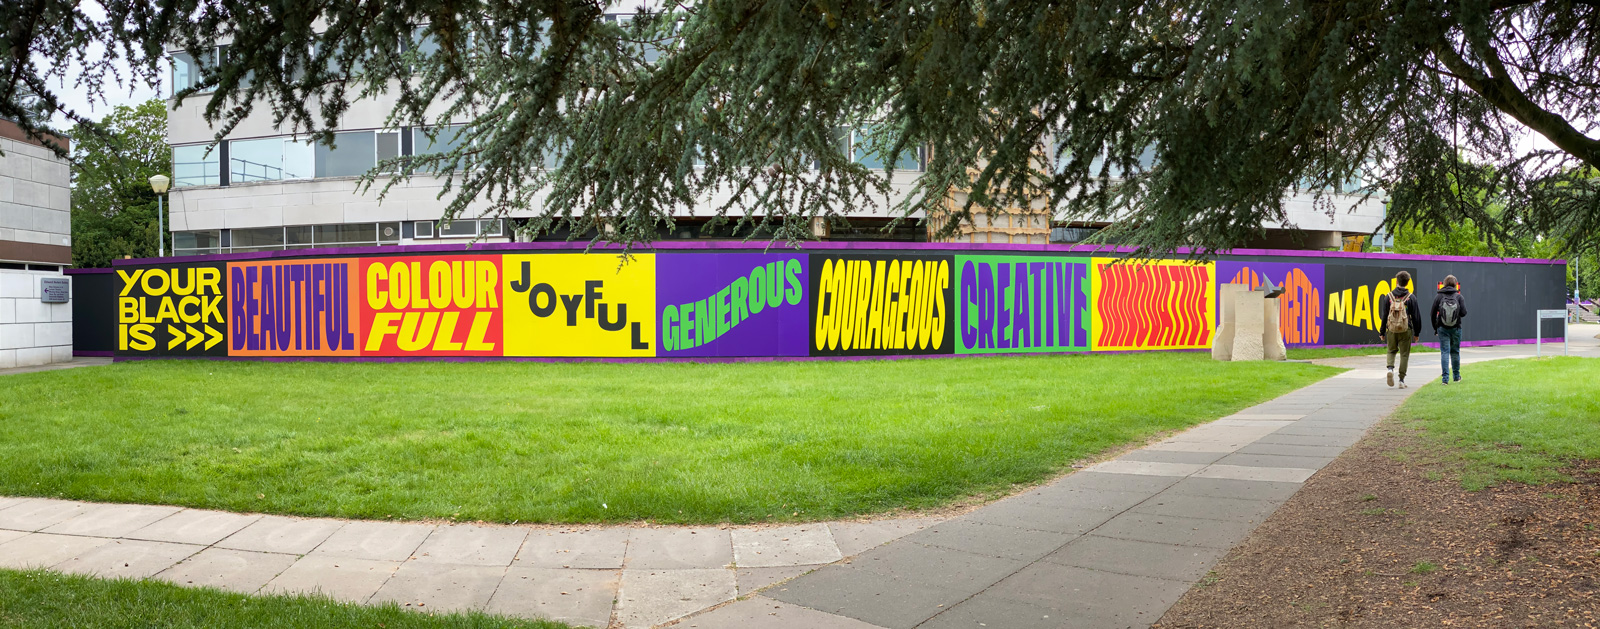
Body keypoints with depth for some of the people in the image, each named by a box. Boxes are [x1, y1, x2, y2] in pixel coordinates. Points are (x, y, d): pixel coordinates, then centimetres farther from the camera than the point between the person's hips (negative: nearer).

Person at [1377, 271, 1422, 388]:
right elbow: (1416, 317, 2)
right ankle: (1402, 379, 7)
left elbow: (1384, 316, 0)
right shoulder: (1411, 298, -2)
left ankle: (1390, 367, -11)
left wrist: (1382, 332, 8)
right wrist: (1417, 333, 11)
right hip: (1406, 330, -1)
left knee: (1391, 351, 17)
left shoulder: (1388, 297, -1)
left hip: (1391, 330, 1)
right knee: (1404, 354, 7)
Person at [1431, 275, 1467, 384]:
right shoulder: (1458, 296, -5)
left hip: (1442, 329, -1)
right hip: (1456, 329, 1)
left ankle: (1445, 377, -10)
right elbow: (1463, 313, -8)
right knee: (1455, 352, 15)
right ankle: (1456, 376, 26)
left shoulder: (1438, 297, -4)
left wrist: (1435, 328, 10)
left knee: (1444, 352, -2)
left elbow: (1433, 314, -1)